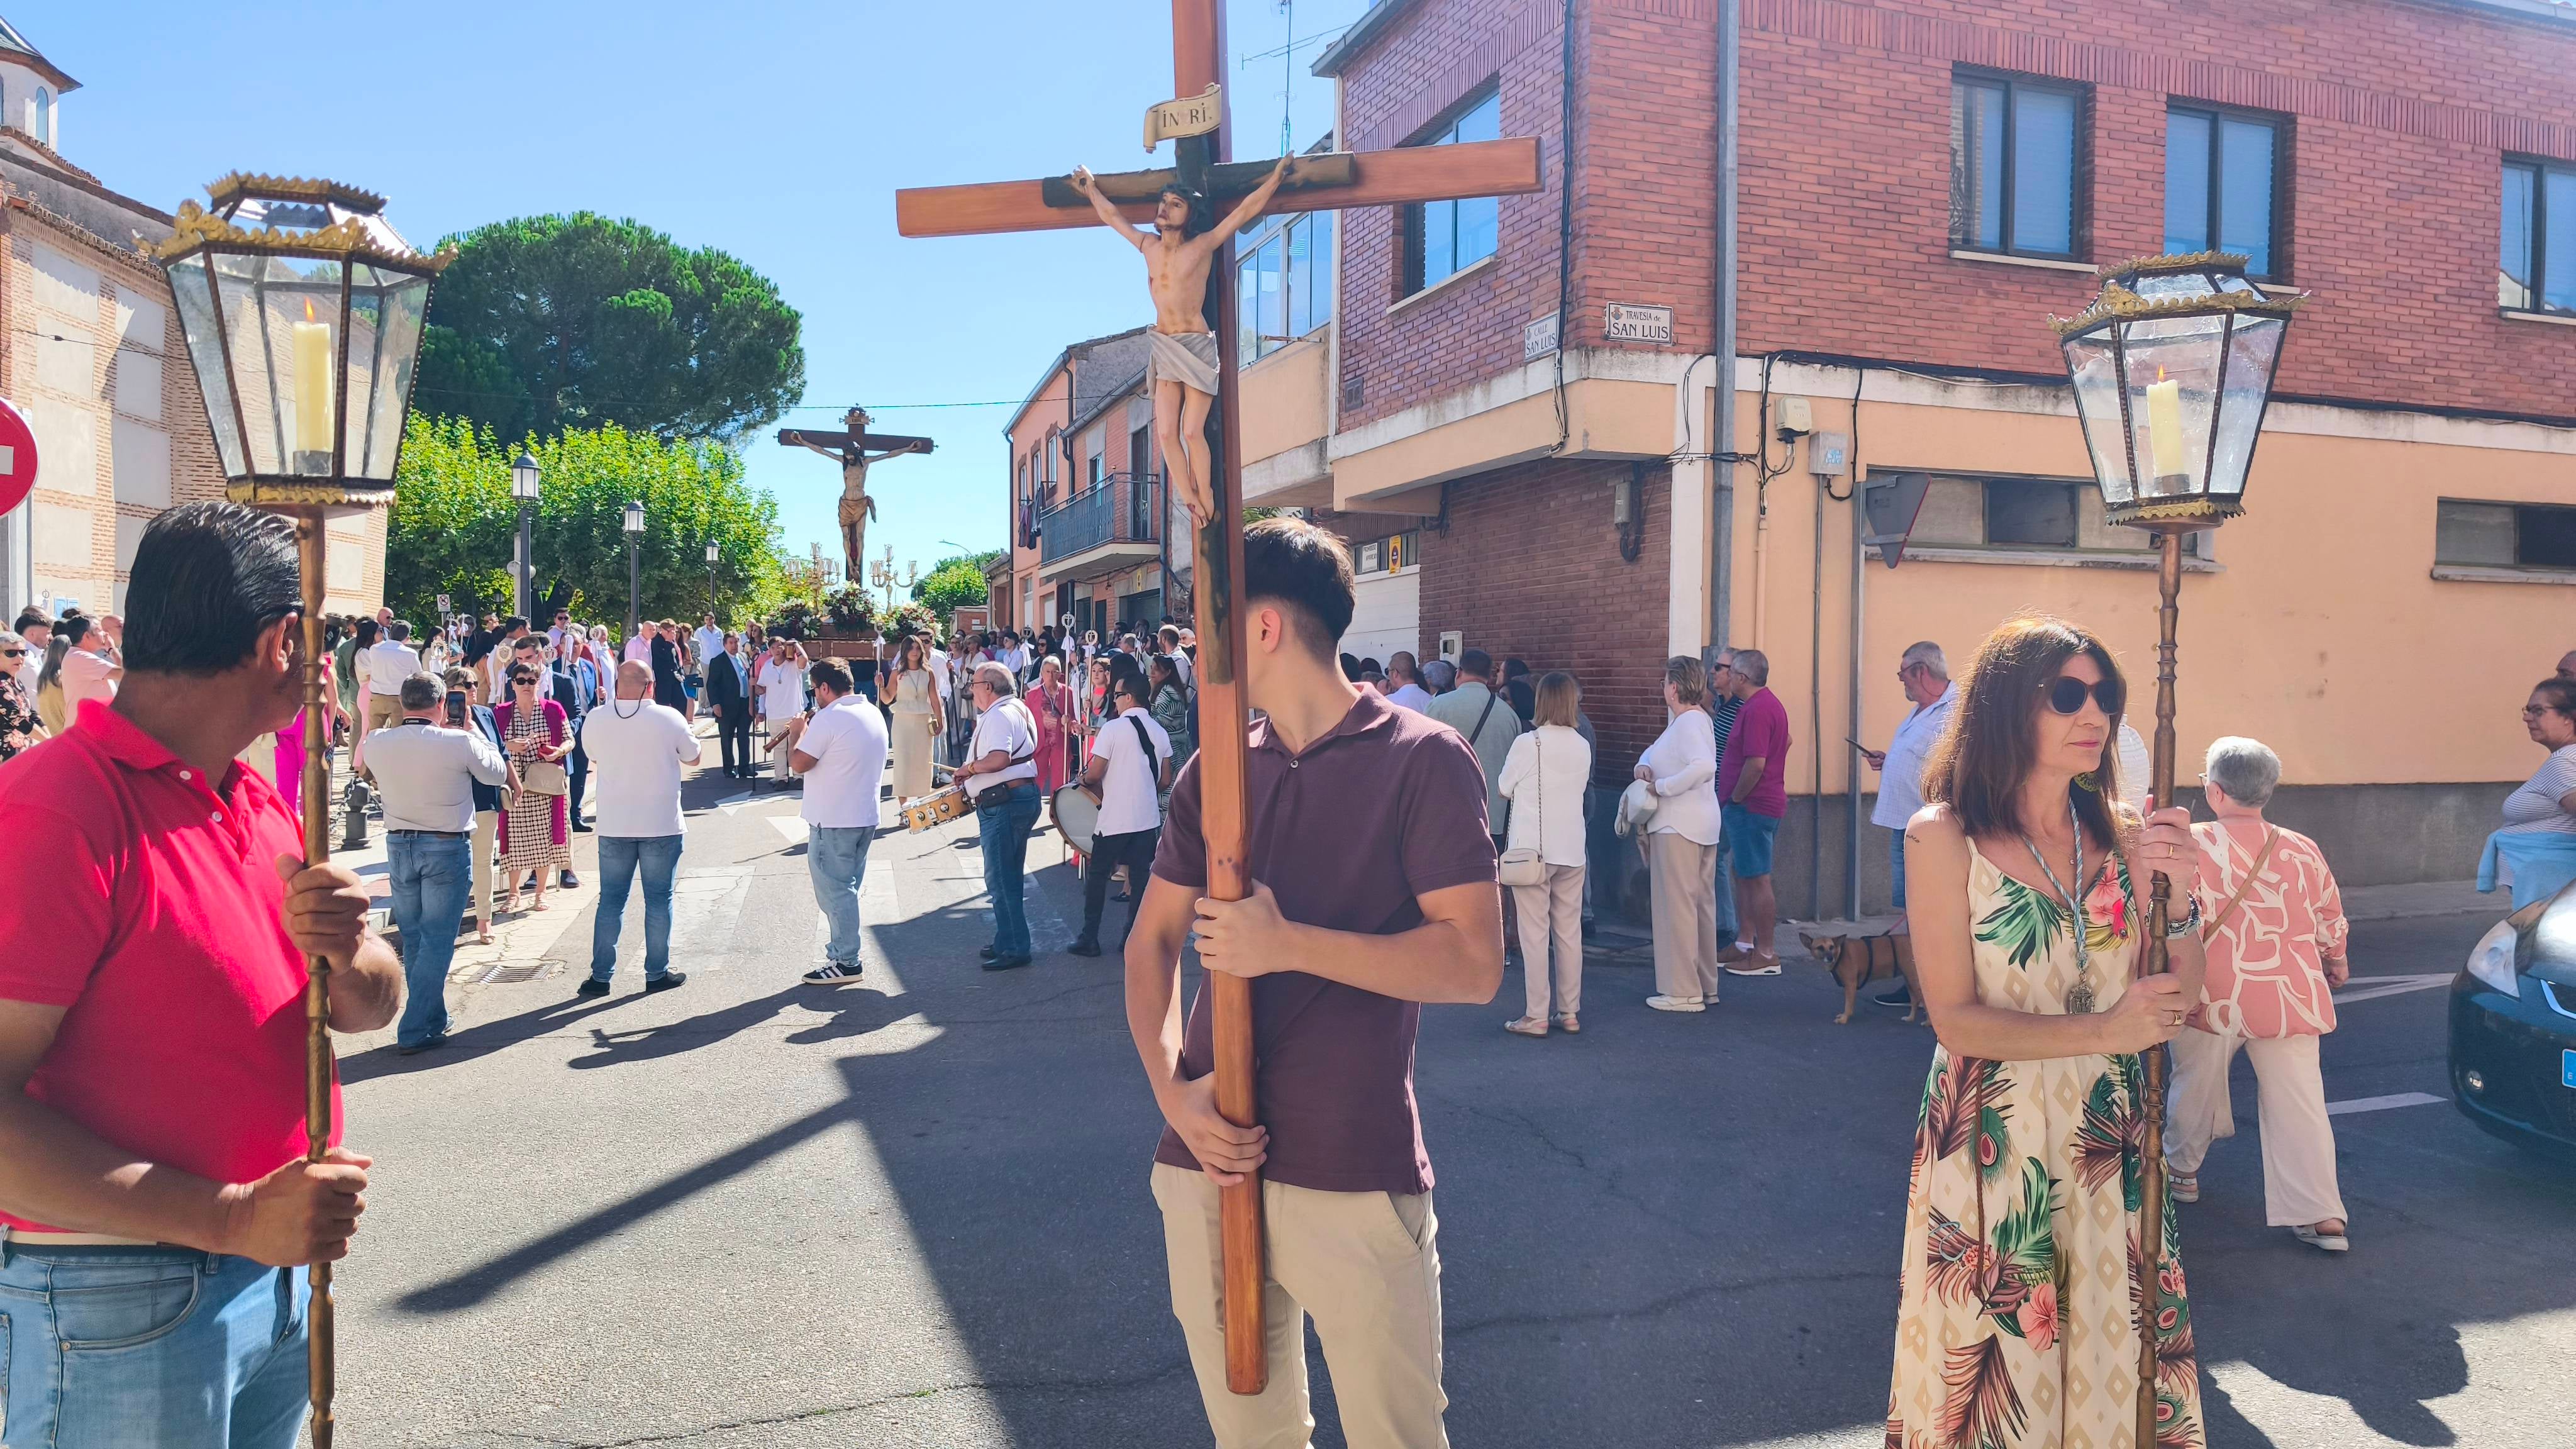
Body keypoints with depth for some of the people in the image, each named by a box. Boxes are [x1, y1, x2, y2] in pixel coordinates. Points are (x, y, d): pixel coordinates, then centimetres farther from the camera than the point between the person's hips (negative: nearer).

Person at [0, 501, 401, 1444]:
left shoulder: (261, 807, 6)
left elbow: (371, 1008, 9)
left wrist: (346, 951, -13)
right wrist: (230, 1217, -28)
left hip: (283, 1271, 8)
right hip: (124, 1309, -7)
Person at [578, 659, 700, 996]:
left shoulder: (595, 719, -5)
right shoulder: (670, 718, -11)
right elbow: (692, 758, 3)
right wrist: (690, 734, 23)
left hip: (613, 827, 2)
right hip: (662, 826, -2)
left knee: (611, 901, 11)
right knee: (659, 899, 8)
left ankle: (601, 976, 13)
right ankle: (657, 974, 14)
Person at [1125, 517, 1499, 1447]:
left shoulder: (1422, 759, -8)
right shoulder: (1214, 770, 8)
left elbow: (1473, 965, -14)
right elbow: (1151, 943, 12)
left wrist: (1288, 944, -18)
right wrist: (1172, 1089, -4)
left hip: (1356, 1177, -5)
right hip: (1208, 1156, 5)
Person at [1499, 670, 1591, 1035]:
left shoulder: (1527, 743, -11)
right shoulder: (1583, 746, 3)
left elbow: (1504, 789, 0)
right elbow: (1580, 786, 12)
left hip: (1532, 849, -5)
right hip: (1571, 849, 5)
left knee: (1535, 934, -1)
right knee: (1570, 933, 11)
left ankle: (1536, 1016, 2)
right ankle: (1570, 1012, 17)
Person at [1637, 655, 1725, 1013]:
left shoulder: (1689, 722, -16)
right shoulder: (1693, 719, 16)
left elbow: (1704, 766, -33)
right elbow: (1656, 750, 24)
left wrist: (1661, 787, -24)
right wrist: (1644, 765, 1)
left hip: (1678, 827, -10)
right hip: (1703, 825, 10)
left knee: (1676, 906, -4)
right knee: (1702, 905, 14)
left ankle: (1683, 992, 0)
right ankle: (1706, 985, 23)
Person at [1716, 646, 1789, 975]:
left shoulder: (1756, 710, -19)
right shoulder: (1769, 704, 15)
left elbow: (1755, 764, -27)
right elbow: (1786, 741, 29)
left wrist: (1734, 798, -14)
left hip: (1751, 805, -11)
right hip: (1765, 803, 11)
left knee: (1757, 878, -5)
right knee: (1743, 874, 16)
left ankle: (1766, 955, 0)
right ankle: (1745, 944, 23)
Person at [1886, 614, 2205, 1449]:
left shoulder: (2120, 833, 2)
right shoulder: (1945, 837, -11)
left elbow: (2176, 1002, 0)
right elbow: (1955, 1018, -14)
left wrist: (2181, 898, -16)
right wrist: (2102, 1030, -21)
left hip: (2108, 1149, 4)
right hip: (1992, 1148, -4)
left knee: (2109, 1352, 14)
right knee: (1998, 1362, 8)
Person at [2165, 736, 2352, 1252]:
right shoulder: (2303, 851, 2)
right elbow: (2331, 921, 15)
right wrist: (2336, 965, 33)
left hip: (2211, 997, -2)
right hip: (2288, 997, 2)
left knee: (2195, 1087, 18)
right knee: (2299, 1105, 5)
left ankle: (2181, 1170, 35)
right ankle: (2321, 1215, 3)